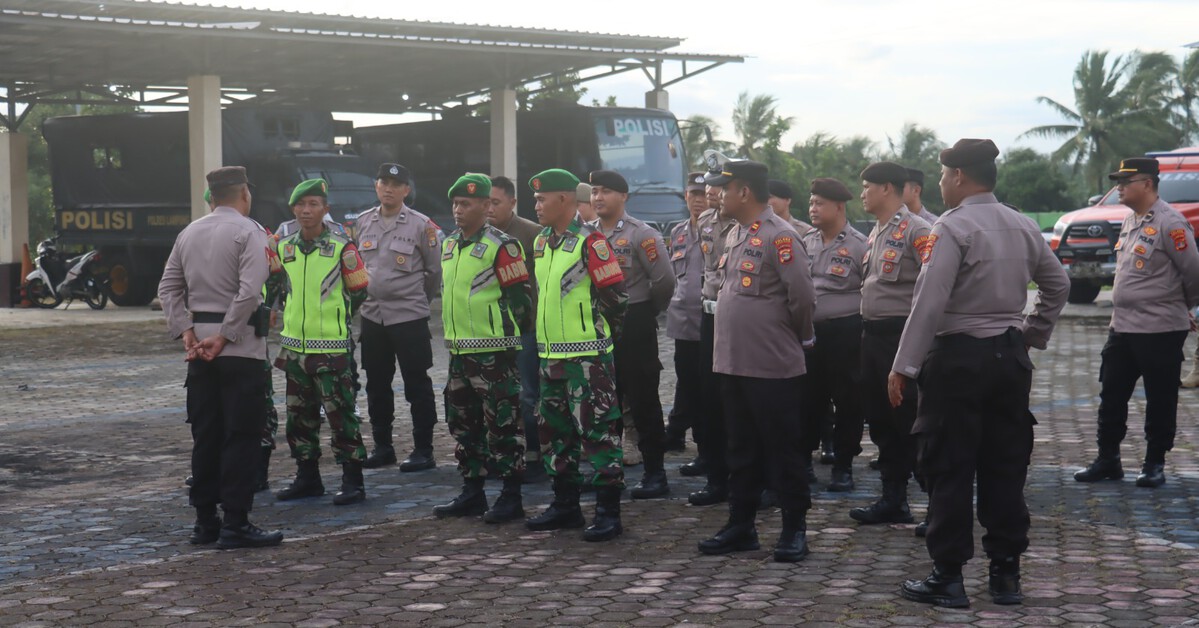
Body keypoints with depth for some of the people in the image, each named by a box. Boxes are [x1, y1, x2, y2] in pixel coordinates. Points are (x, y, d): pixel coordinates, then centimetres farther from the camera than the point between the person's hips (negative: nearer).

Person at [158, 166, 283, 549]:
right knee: (241, 436, -3)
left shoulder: (189, 233, 12)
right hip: (241, 346, -6)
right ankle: (236, 524, -3)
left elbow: (169, 288, 8)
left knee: (205, 435, 12)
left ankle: (204, 521, 16)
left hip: (201, 347, 6)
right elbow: (249, 292, -19)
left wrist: (187, 334, 2)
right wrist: (224, 338, -15)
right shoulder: (249, 231, -8)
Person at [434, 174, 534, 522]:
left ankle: (511, 497, 4)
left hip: (493, 350, -8)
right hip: (459, 350, 8)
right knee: (464, 424, 13)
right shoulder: (449, 244, 13)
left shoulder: (502, 246, -12)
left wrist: (511, 332, -8)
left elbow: (519, 297, -11)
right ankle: (472, 493, 23)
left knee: (501, 425, -3)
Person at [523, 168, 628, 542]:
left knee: (597, 432, -6)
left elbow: (616, 296, -13)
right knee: (556, 433, 14)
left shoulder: (589, 242, -12)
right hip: (551, 355, 9)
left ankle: (608, 513, -2)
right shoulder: (541, 243, 13)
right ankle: (566, 506, 25)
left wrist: (601, 336, -4)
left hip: (587, 356, -9)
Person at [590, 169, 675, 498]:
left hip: (634, 326, -6)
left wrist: (645, 312, 0)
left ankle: (655, 474, 5)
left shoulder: (642, 234, -10)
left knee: (643, 402, -1)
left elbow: (664, 280, -14)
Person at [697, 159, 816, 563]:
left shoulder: (779, 236, -15)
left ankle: (794, 530, 10)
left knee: (781, 450, 1)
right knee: (741, 450, 15)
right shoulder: (735, 234, 12)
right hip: (733, 362, 9)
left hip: (772, 365, -9)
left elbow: (803, 298, -17)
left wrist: (793, 336, -1)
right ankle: (740, 527, 23)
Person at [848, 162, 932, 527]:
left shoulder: (915, 230, -12)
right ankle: (893, 500, 21)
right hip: (873, 333, 9)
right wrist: (867, 324, 16)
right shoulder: (875, 233, 17)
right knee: (880, 419, 12)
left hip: (901, 334, -9)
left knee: (909, 422, -7)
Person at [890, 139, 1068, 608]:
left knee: (950, 470, -1)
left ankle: (948, 577, 2)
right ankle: (1006, 573, 15)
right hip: (1011, 356, 7)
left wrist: (904, 365, -17)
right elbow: (1057, 285, 19)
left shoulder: (952, 227, -13)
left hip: (958, 357, -7)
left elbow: (930, 300, -19)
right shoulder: (1023, 227, 9)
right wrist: (1033, 334, 26)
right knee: (1005, 467, 11)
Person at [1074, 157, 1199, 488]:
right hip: (1122, 327, 8)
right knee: (1111, 396, 11)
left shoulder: (1169, 223, -16)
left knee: (1160, 401, 4)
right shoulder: (1130, 221, 11)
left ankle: (1155, 464, 14)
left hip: (1160, 330, -8)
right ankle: (1107, 460, 20)